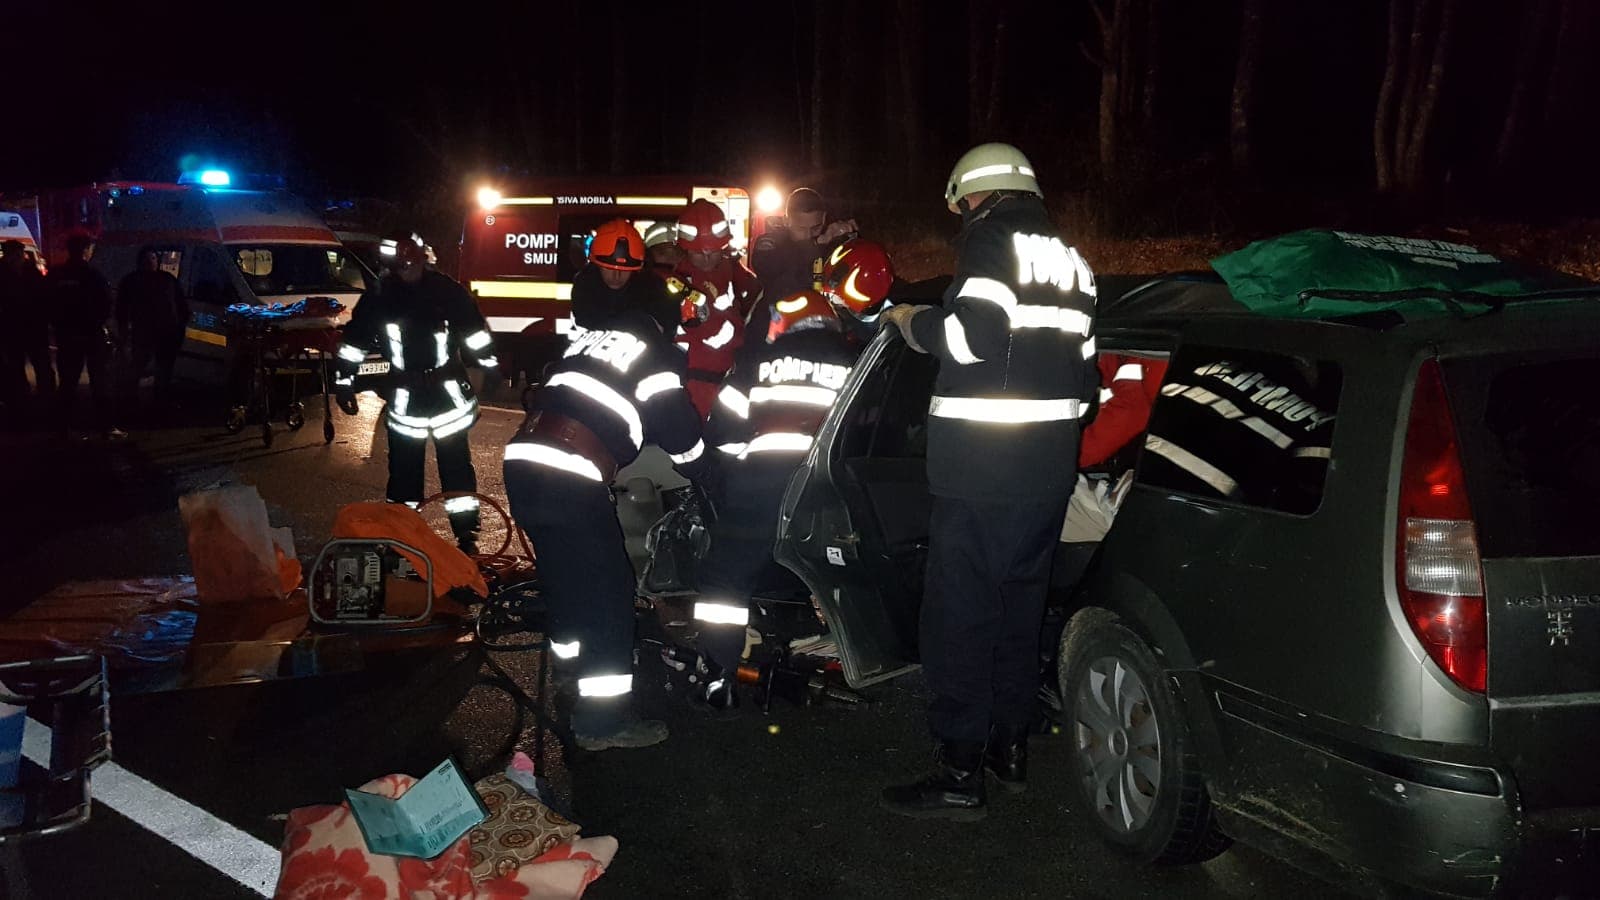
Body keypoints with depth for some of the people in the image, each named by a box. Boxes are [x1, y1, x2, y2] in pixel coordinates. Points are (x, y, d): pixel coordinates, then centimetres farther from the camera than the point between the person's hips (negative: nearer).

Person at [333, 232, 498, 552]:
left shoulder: (447, 290, -6)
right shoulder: (379, 296, -3)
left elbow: (475, 331, 1)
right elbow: (354, 341, 5)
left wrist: (492, 368, 1)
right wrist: (344, 383, 7)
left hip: (448, 390, -1)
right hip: (405, 396, 1)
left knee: (456, 465, 2)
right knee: (403, 468, 8)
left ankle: (467, 536, 9)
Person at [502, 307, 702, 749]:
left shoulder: (590, 339, 25)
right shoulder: (654, 354, 4)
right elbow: (682, 436, 4)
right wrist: (697, 456, 26)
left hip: (520, 458, 8)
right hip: (569, 479, -8)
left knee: (564, 569, 26)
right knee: (608, 593, 0)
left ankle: (570, 655, 45)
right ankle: (603, 721, 3)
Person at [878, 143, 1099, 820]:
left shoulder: (993, 240, -7)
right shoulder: (1071, 260, 19)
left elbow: (971, 335, -21)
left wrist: (911, 322, -4)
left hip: (982, 473, -9)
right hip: (1049, 470, 9)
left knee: (959, 616, -4)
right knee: (1020, 608, 18)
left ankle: (960, 774, 0)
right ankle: (1010, 746, 29)